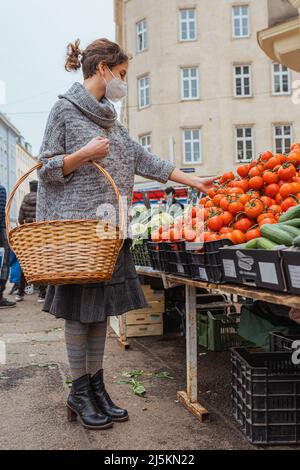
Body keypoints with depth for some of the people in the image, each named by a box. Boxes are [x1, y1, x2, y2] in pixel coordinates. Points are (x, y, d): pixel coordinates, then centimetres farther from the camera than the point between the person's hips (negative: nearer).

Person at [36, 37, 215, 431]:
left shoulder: (108, 116, 19)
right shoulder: (65, 108, -2)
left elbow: (143, 159, 17)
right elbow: (46, 169, -4)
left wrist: (194, 181, 16)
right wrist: (84, 154, -20)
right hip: (76, 225, -7)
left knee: (100, 309, 9)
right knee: (78, 311, 0)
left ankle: (96, 386, 18)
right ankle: (79, 393, 12)